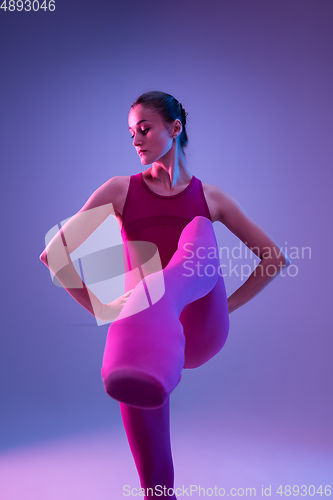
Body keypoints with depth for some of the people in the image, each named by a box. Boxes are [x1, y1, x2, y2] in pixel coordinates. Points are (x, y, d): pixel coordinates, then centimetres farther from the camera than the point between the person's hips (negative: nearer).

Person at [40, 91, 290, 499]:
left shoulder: (209, 198, 13)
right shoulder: (120, 190, 10)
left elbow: (275, 259, 18)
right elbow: (54, 254, 6)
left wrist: (224, 306, 9)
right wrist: (103, 310, 3)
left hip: (198, 334, -1)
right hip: (139, 329, 1)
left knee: (199, 233, -30)